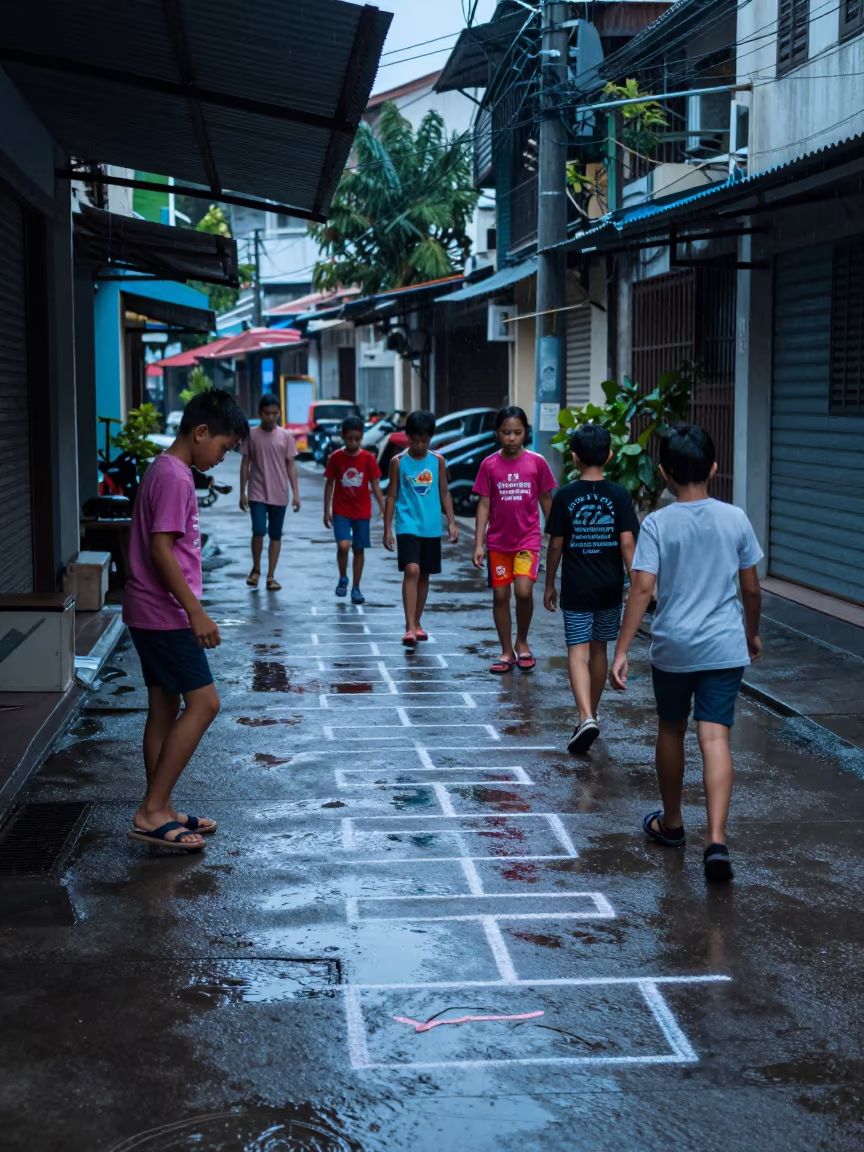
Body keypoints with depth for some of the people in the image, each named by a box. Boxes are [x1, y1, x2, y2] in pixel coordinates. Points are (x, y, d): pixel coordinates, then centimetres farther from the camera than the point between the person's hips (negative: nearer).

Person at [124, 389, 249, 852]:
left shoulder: (165, 471, 15)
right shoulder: (175, 478, -16)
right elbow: (160, 549, -22)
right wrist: (195, 612, -21)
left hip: (154, 613, 10)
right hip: (165, 615, -10)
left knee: (165, 708, 12)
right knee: (203, 703, -9)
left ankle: (159, 811, 18)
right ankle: (151, 812, -7)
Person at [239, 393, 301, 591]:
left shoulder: (286, 436, 0)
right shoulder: (251, 435, 0)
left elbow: (291, 465, 2)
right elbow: (245, 464, 4)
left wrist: (295, 493, -4)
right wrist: (242, 492, 0)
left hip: (279, 495, 1)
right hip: (257, 493, -1)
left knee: (275, 535, 5)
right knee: (258, 531, -13)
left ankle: (271, 576, 13)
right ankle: (256, 569, 10)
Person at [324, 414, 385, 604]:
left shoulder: (368, 458, -4)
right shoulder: (336, 457, -4)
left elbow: (375, 486, -2)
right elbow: (329, 484, 3)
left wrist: (384, 509, -8)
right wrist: (326, 510, 2)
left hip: (362, 511, 1)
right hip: (341, 511, -1)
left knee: (359, 549, 5)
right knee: (343, 546, -17)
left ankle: (356, 588, 17)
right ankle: (343, 578, 8)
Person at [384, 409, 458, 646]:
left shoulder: (438, 461, 4)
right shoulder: (398, 462, -2)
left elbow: (444, 493, 10)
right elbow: (391, 496, 1)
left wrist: (451, 522, 3)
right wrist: (387, 529, -1)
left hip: (431, 528, 3)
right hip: (408, 526, -3)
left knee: (424, 575, 11)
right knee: (411, 570, -17)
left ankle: (416, 623, 25)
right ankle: (409, 627, -19)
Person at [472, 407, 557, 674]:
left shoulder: (537, 462, -4)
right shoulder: (489, 465, -2)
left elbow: (547, 501, 5)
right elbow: (484, 505, 1)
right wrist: (478, 544, -3)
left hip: (528, 539, -2)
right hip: (498, 542, 2)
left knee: (524, 591, -16)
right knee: (500, 595, 5)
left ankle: (522, 642, 8)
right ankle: (507, 652, 18)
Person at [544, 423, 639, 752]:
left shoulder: (565, 496, -6)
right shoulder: (619, 496, -4)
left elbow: (556, 545, -3)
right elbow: (627, 543, -9)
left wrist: (549, 584, 8)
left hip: (576, 588, -2)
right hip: (610, 587, 2)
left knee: (578, 653, -4)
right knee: (599, 650, 17)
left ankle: (586, 718, -22)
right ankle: (591, 714, 29)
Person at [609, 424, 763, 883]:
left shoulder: (658, 524, -8)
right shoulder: (735, 519, -1)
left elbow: (642, 589, -14)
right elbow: (751, 589, 5)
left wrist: (621, 651, -12)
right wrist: (752, 634, 22)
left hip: (673, 647, -1)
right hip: (726, 646, 1)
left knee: (671, 731, 18)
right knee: (715, 737, -3)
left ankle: (671, 823, 35)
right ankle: (716, 840, -16)